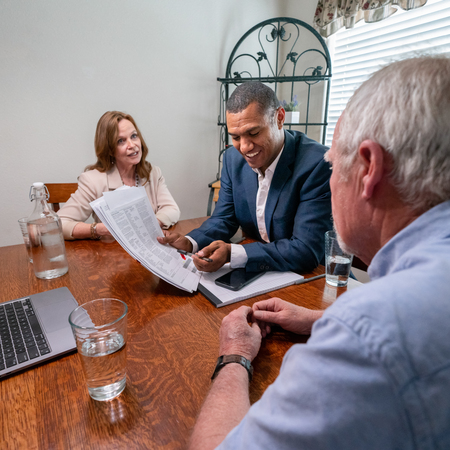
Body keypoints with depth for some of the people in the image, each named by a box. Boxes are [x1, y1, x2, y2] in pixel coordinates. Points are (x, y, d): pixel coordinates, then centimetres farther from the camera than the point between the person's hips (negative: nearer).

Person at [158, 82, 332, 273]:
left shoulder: (318, 164, -22)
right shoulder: (233, 157, -2)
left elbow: (307, 250, -25)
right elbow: (224, 219, 4)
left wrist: (232, 254, -33)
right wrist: (189, 243, -16)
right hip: (256, 275, 5)